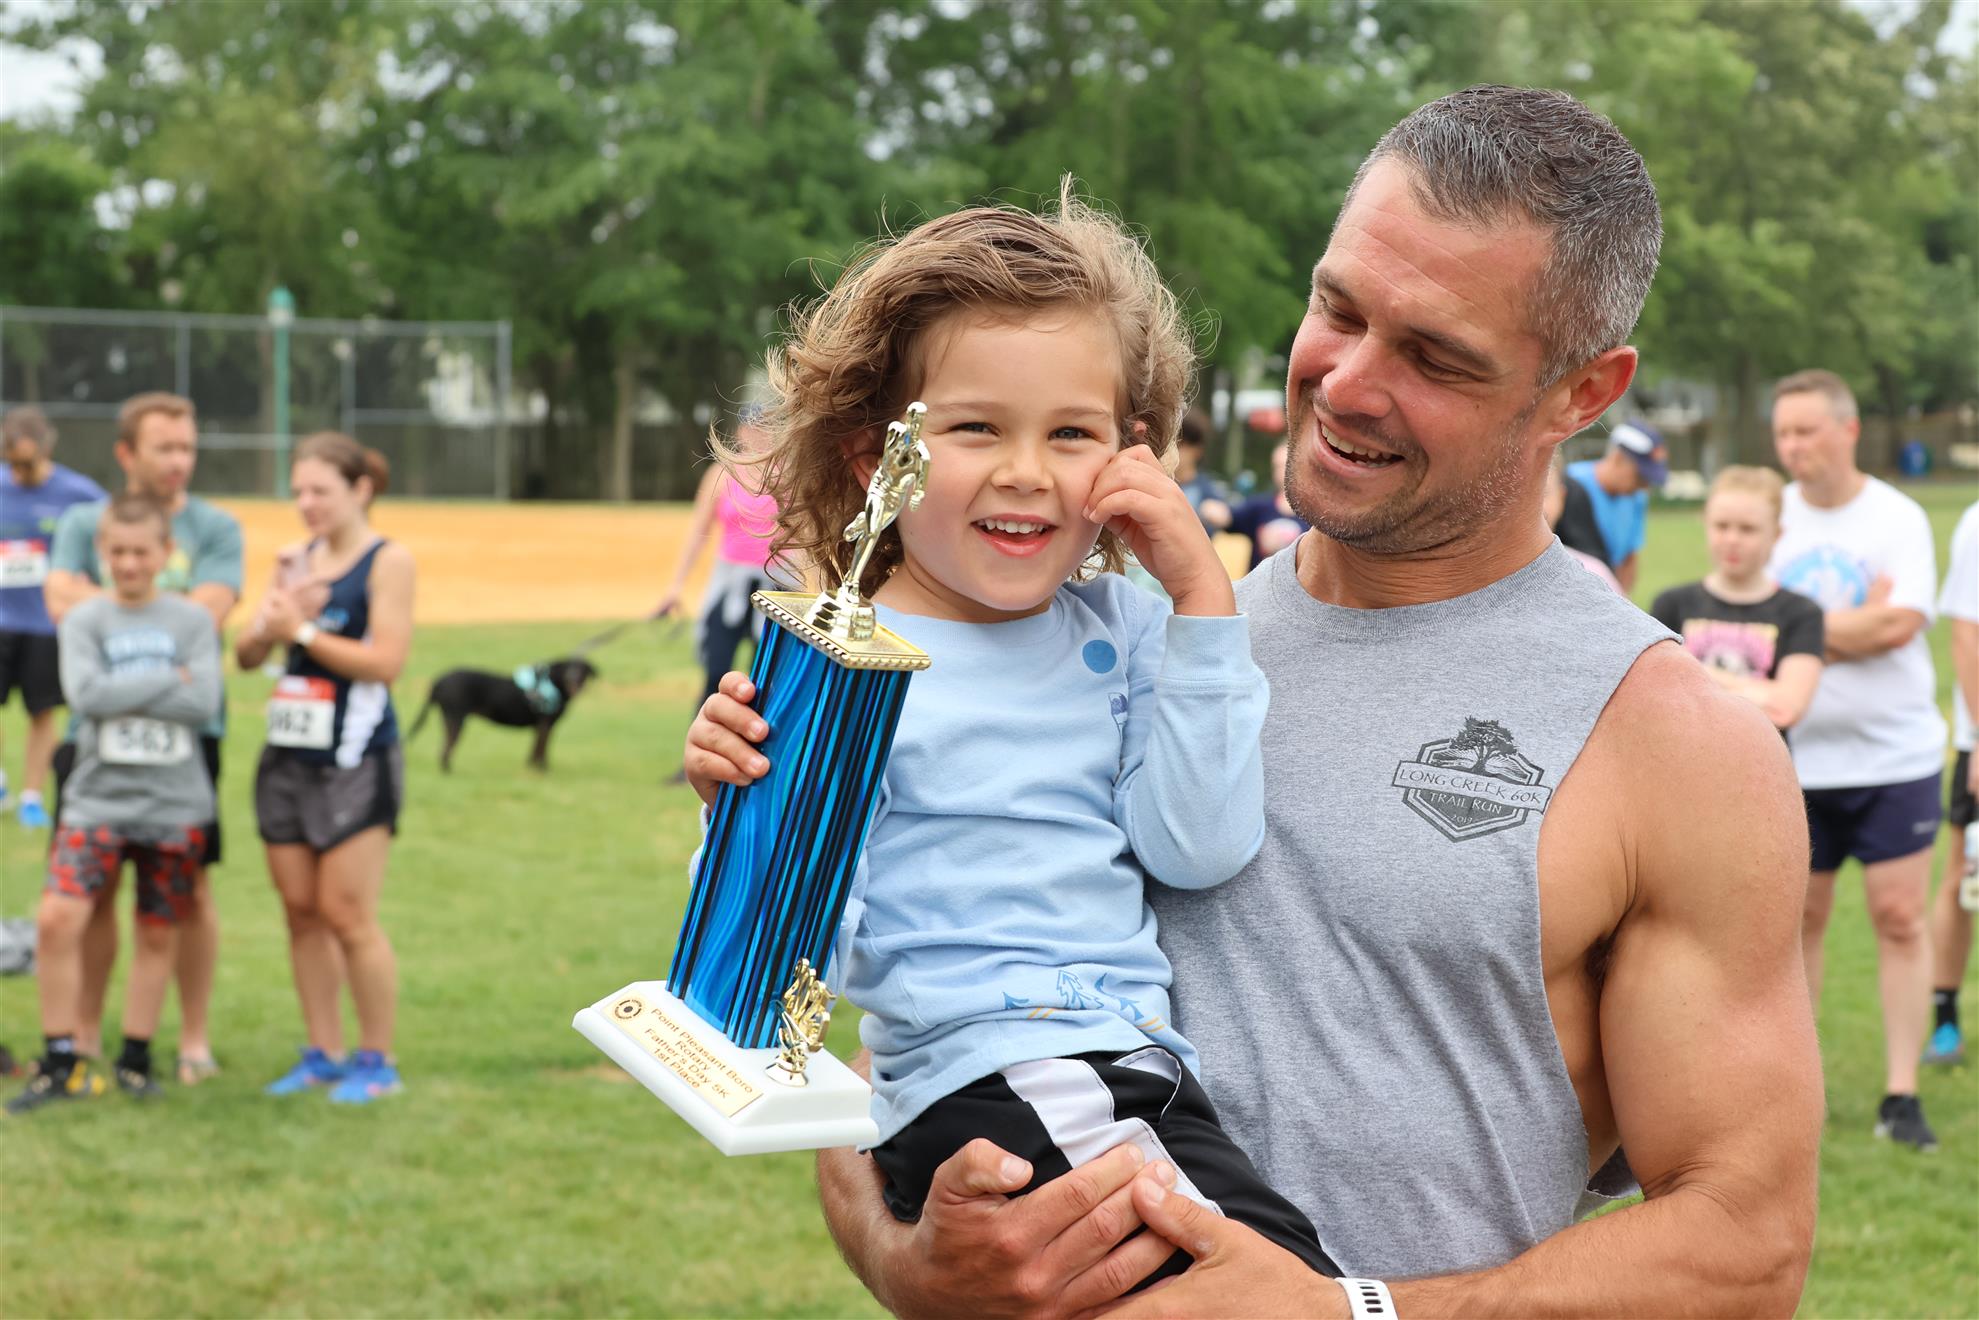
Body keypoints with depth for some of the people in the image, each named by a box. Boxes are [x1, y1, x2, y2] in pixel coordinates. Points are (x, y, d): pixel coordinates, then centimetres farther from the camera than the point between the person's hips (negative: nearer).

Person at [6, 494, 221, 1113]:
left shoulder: (192, 621, 2)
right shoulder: (84, 620, 1)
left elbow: (203, 703, -11)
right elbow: (87, 694, -15)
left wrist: (124, 693, -13)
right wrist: (169, 679, -13)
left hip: (174, 804, 1)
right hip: (97, 799, -1)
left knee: (158, 935, 8)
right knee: (58, 917, -15)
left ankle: (135, 1059, 24)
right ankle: (61, 1062, -2)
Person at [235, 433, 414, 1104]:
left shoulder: (388, 560, -6)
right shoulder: (296, 559, 12)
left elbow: (386, 660, -15)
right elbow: (246, 654, 9)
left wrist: (303, 630, -13)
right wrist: (271, 622, -11)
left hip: (355, 760, -6)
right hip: (288, 753, 6)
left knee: (346, 915, -5)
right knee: (300, 911, 8)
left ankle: (378, 1061, 6)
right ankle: (323, 1054, 17)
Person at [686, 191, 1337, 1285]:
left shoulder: (1121, 630, 11)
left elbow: (1200, 849, -1)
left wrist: (1202, 596, -1)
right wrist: (749, 812, -21)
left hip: (1141, 1065, 6)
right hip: (970, 1082, -6)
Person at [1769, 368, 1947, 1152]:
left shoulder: (1898, 519, -4)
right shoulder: (1773, 517, 4)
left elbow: (1899, 623, -16)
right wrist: (1855, 626, -12)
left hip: (1895, 754, -2)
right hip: (1798, 756, 2)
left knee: (1899, 917, -2)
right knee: (1799, 917, 7)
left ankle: (1901, 1095, 4)